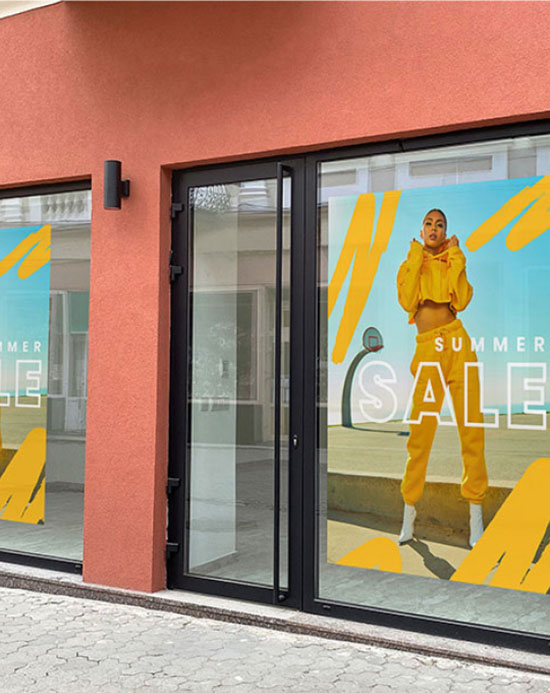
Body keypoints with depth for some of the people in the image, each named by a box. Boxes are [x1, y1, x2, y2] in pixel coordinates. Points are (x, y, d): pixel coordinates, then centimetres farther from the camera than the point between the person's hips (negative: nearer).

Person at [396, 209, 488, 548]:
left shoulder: (454, 263, 16)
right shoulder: (409, 265, 15)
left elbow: (461, 301, -3)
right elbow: (407, 302, -4)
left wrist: (455, 260, 1)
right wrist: (416, 261, 0)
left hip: (458, 343, 1)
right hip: (427, 350, -1)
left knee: (472, 426, -3)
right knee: (421, 431, -5)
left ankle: (476, 514, 6)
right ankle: (409, 515, 5)